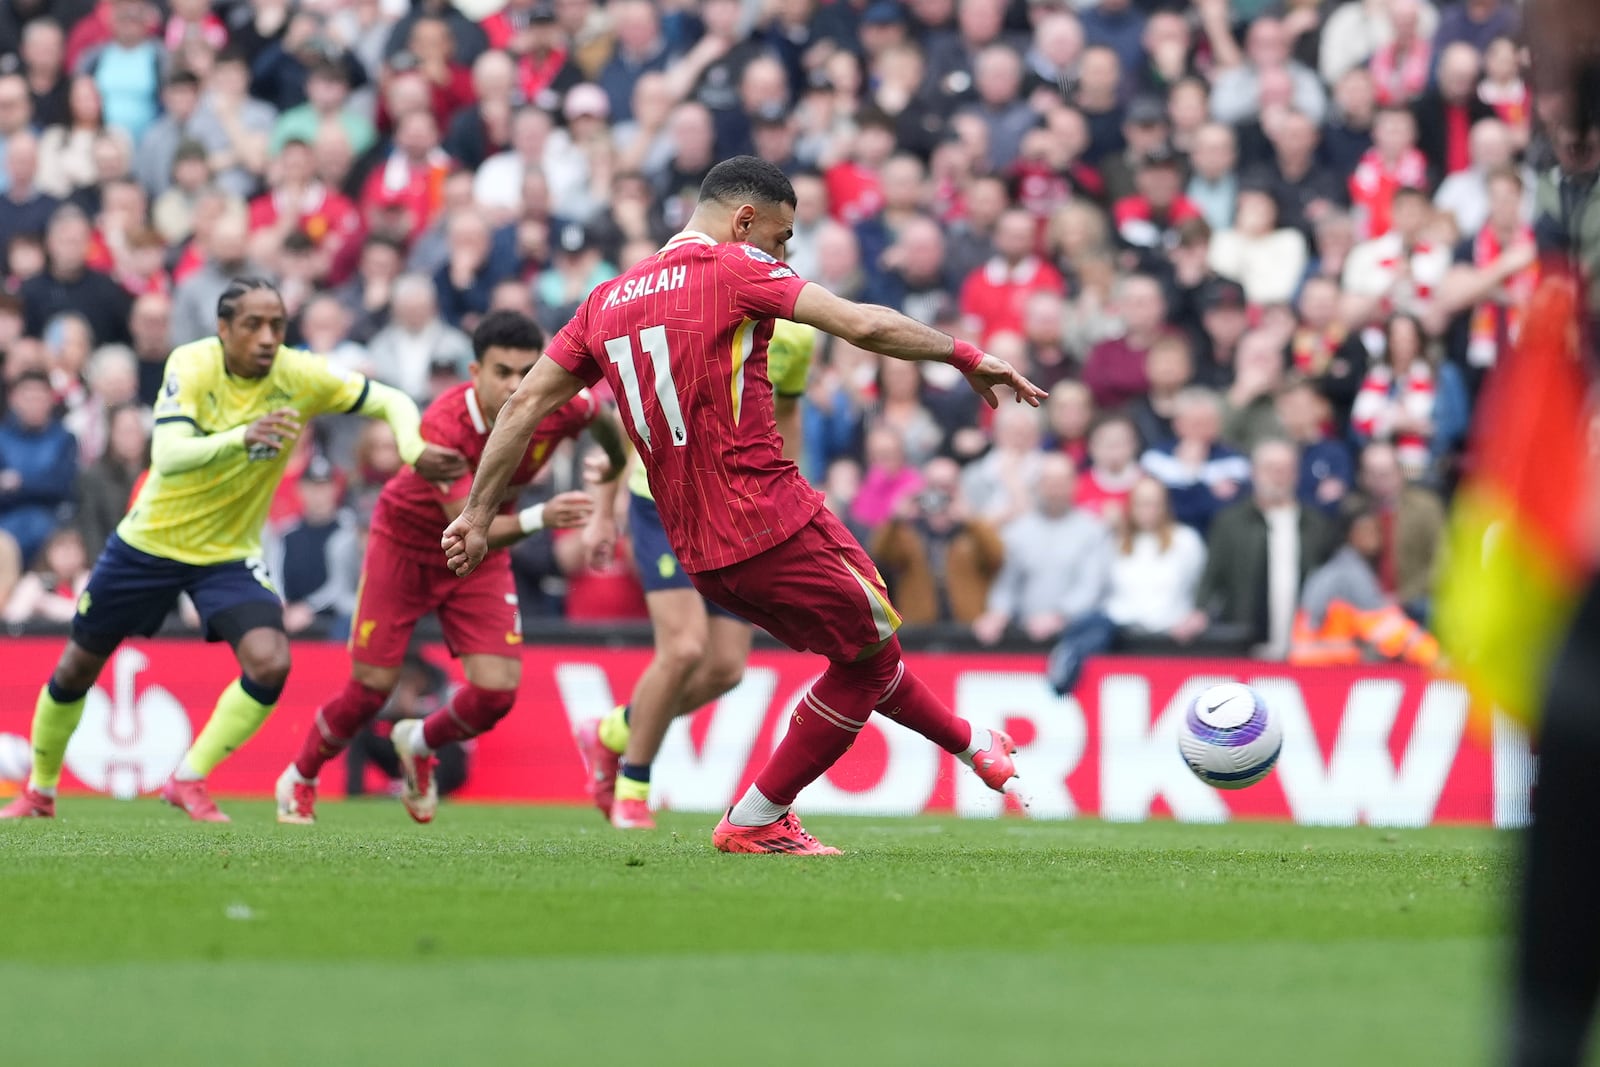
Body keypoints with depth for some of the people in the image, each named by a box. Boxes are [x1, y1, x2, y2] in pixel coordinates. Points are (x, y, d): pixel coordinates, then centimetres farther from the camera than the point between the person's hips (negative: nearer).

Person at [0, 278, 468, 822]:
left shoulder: (300, 376, -17)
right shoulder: (192, 365, -23)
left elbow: (391, 402, -6)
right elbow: (168, 456, -37)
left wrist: (414, 450, -27)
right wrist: (242, 437, -53)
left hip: (230, 553, 1)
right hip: (149, 542, -1)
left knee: (270, 663, -23)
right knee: (78, 667, 10)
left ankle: (188, 780, -3)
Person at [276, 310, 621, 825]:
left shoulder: (558, 406, -24)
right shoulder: (444, 425, -36)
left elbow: (603, 416, 4)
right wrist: (539, 518, -54)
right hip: (405, 541, -4)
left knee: (497, 691, -10)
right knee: (372, 686, -1)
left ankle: (420, 744, 24)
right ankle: (301, 778, 28)